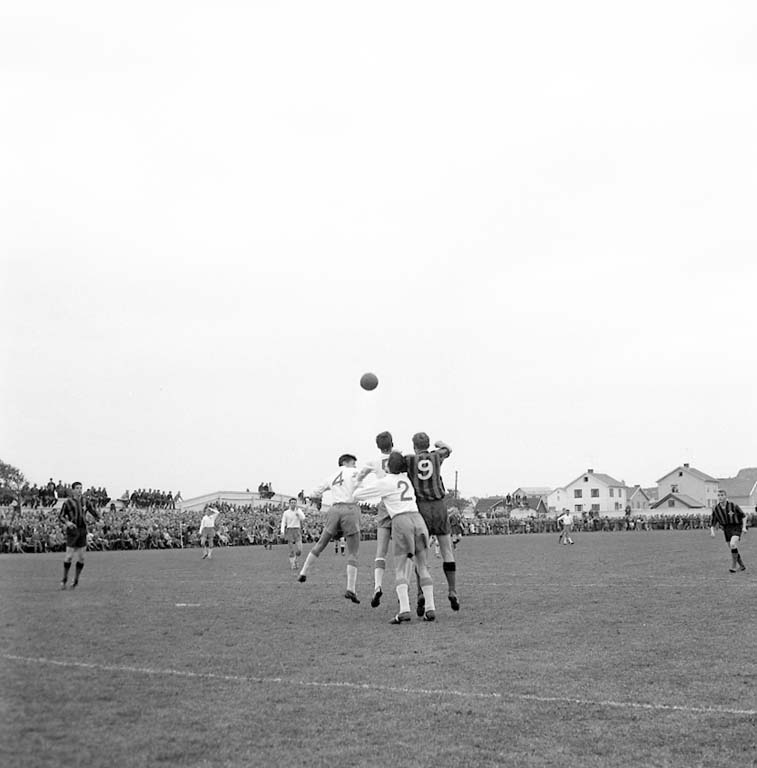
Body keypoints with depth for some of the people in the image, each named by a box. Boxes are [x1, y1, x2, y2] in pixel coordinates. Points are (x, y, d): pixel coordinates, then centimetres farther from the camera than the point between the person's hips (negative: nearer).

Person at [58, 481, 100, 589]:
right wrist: (67, 522, -21)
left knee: (81, 558, 1)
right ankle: (64, 579, 13)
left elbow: (93, 512, 14)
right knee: (69, 556, -7)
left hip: (82, 531, 3)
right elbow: (60, 516, -1)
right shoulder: (67, 502, -1)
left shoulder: (85, 501, 10)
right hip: (72, 531, -3)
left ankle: (76, 581, 15)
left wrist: (99, 519, -8)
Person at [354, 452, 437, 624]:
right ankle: (430, 609, 4)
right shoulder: (406, 479, 21)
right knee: (422, 567, 10)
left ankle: (404, 610, -17)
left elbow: (357, 495, 11)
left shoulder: (384, 482, 5)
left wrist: (360, 483, 31)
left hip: (401, 521, -5)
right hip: (418, 519, 5)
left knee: (401, 570, -2)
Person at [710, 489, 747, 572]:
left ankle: (734, 566, -15)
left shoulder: (733, 505, -15)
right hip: (727, 530, 5)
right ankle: (742, 566, 33)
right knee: (734, 549, 10)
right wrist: (712, 532, -16)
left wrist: (744, 527, -13)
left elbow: (743, 516, -2)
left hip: (736, 528, -5)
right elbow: (712, 523, 2)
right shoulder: (715, 509, -6)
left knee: (733, 544, -27)